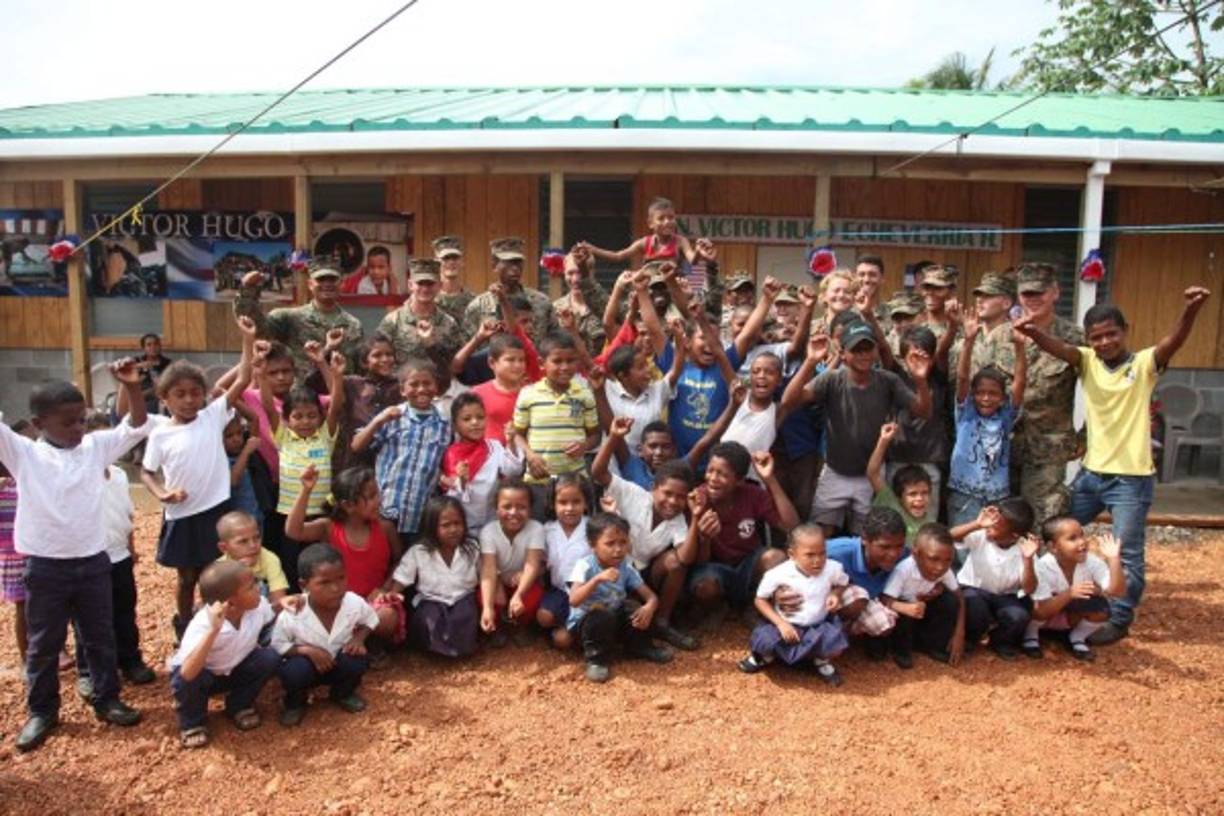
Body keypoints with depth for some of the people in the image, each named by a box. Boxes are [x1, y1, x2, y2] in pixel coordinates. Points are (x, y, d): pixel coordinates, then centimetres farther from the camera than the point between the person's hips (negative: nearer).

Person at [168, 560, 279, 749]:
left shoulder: (258, 605, -23)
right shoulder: (203, 624, -38)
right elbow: (188, 674, -50)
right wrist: (213, 631, -58)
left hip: (232, 670, 4)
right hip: (200, 675, -4)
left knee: (269, 658, -22)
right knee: (186, 680, -36)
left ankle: (239, 705, 6)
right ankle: (191, 724, -3)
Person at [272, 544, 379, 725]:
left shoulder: (355, 603, -23)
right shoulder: (290, 615, -30)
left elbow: (370, 620, 0)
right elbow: (276, 646, -16)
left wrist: (359, 638, -20)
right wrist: (306, 650, -30)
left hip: (339, 663, 2)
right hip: (306, 664, -2)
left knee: (359, 659, -27)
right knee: (295, 671, -34)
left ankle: (343, 693, 10)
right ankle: (294, 702, 5)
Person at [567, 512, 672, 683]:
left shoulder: (626, 568, -6)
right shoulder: (585, 566, -22)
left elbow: (651, 596, -6)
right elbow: (574, 601, -35)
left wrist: (649, 607, -31)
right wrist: (597, 579, -46)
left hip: (614, 620, 5)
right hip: (584, 622, -5)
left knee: (639, 612, -21)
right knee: (602, 616, -36)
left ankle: (639, 647, 7)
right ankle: (596, 659, -14)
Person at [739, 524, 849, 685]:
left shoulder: (832, 569, -12)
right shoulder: (777, 575, -19)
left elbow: (843, 583, 11)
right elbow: (761, 600, -7)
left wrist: (835, 594, -13)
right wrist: (780, 623, -18)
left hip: (818, 627, 1)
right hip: (786, 625, -1)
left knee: (836, 646, -29)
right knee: (765, 640, -30)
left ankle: (821, 661, 12)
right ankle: (766, 655, 13)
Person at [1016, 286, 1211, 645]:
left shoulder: (1144, 363, -7)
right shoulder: (1087, 361, 1)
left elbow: (1174, 341, -25)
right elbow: (1058, 348, -18)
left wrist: (1192, 309, -46)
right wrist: (1033, 333, -40)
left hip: (1131, 478, -4)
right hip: (1091, 471, 4)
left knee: (1127, 554, 3)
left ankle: (1119, 619, 19)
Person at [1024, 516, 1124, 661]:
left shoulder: (1092, 562, -22)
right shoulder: (1043, 567, -32)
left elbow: (1117, 591, -32)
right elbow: (1042, 612, -35)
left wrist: (1113, 559, -41)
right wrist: (1068, 594, -50)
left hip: (1072, 616, 3)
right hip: (1045, 614, -3)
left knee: (1101, 607, -25)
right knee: (1036, 607, -36)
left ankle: (1077, 637, 5)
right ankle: (1030, 634, 0)